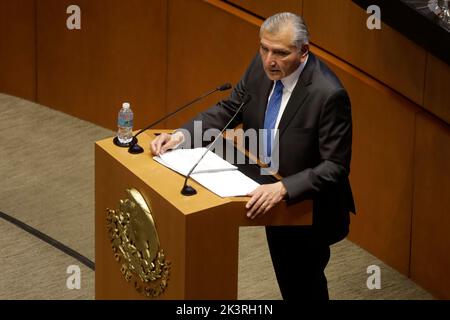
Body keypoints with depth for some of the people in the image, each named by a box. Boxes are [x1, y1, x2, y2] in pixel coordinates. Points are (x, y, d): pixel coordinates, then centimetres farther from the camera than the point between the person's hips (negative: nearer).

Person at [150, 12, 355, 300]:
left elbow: (335, 167, -28)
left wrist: (284, 188, -40)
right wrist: (182, 134, -13)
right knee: (286, 278, 25)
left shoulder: (328, 94, -31)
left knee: (305, 286, 13)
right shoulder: (263, 66, -10)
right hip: (273, 200, 6)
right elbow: (229, 109, 1)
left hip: (308, 209, -6)